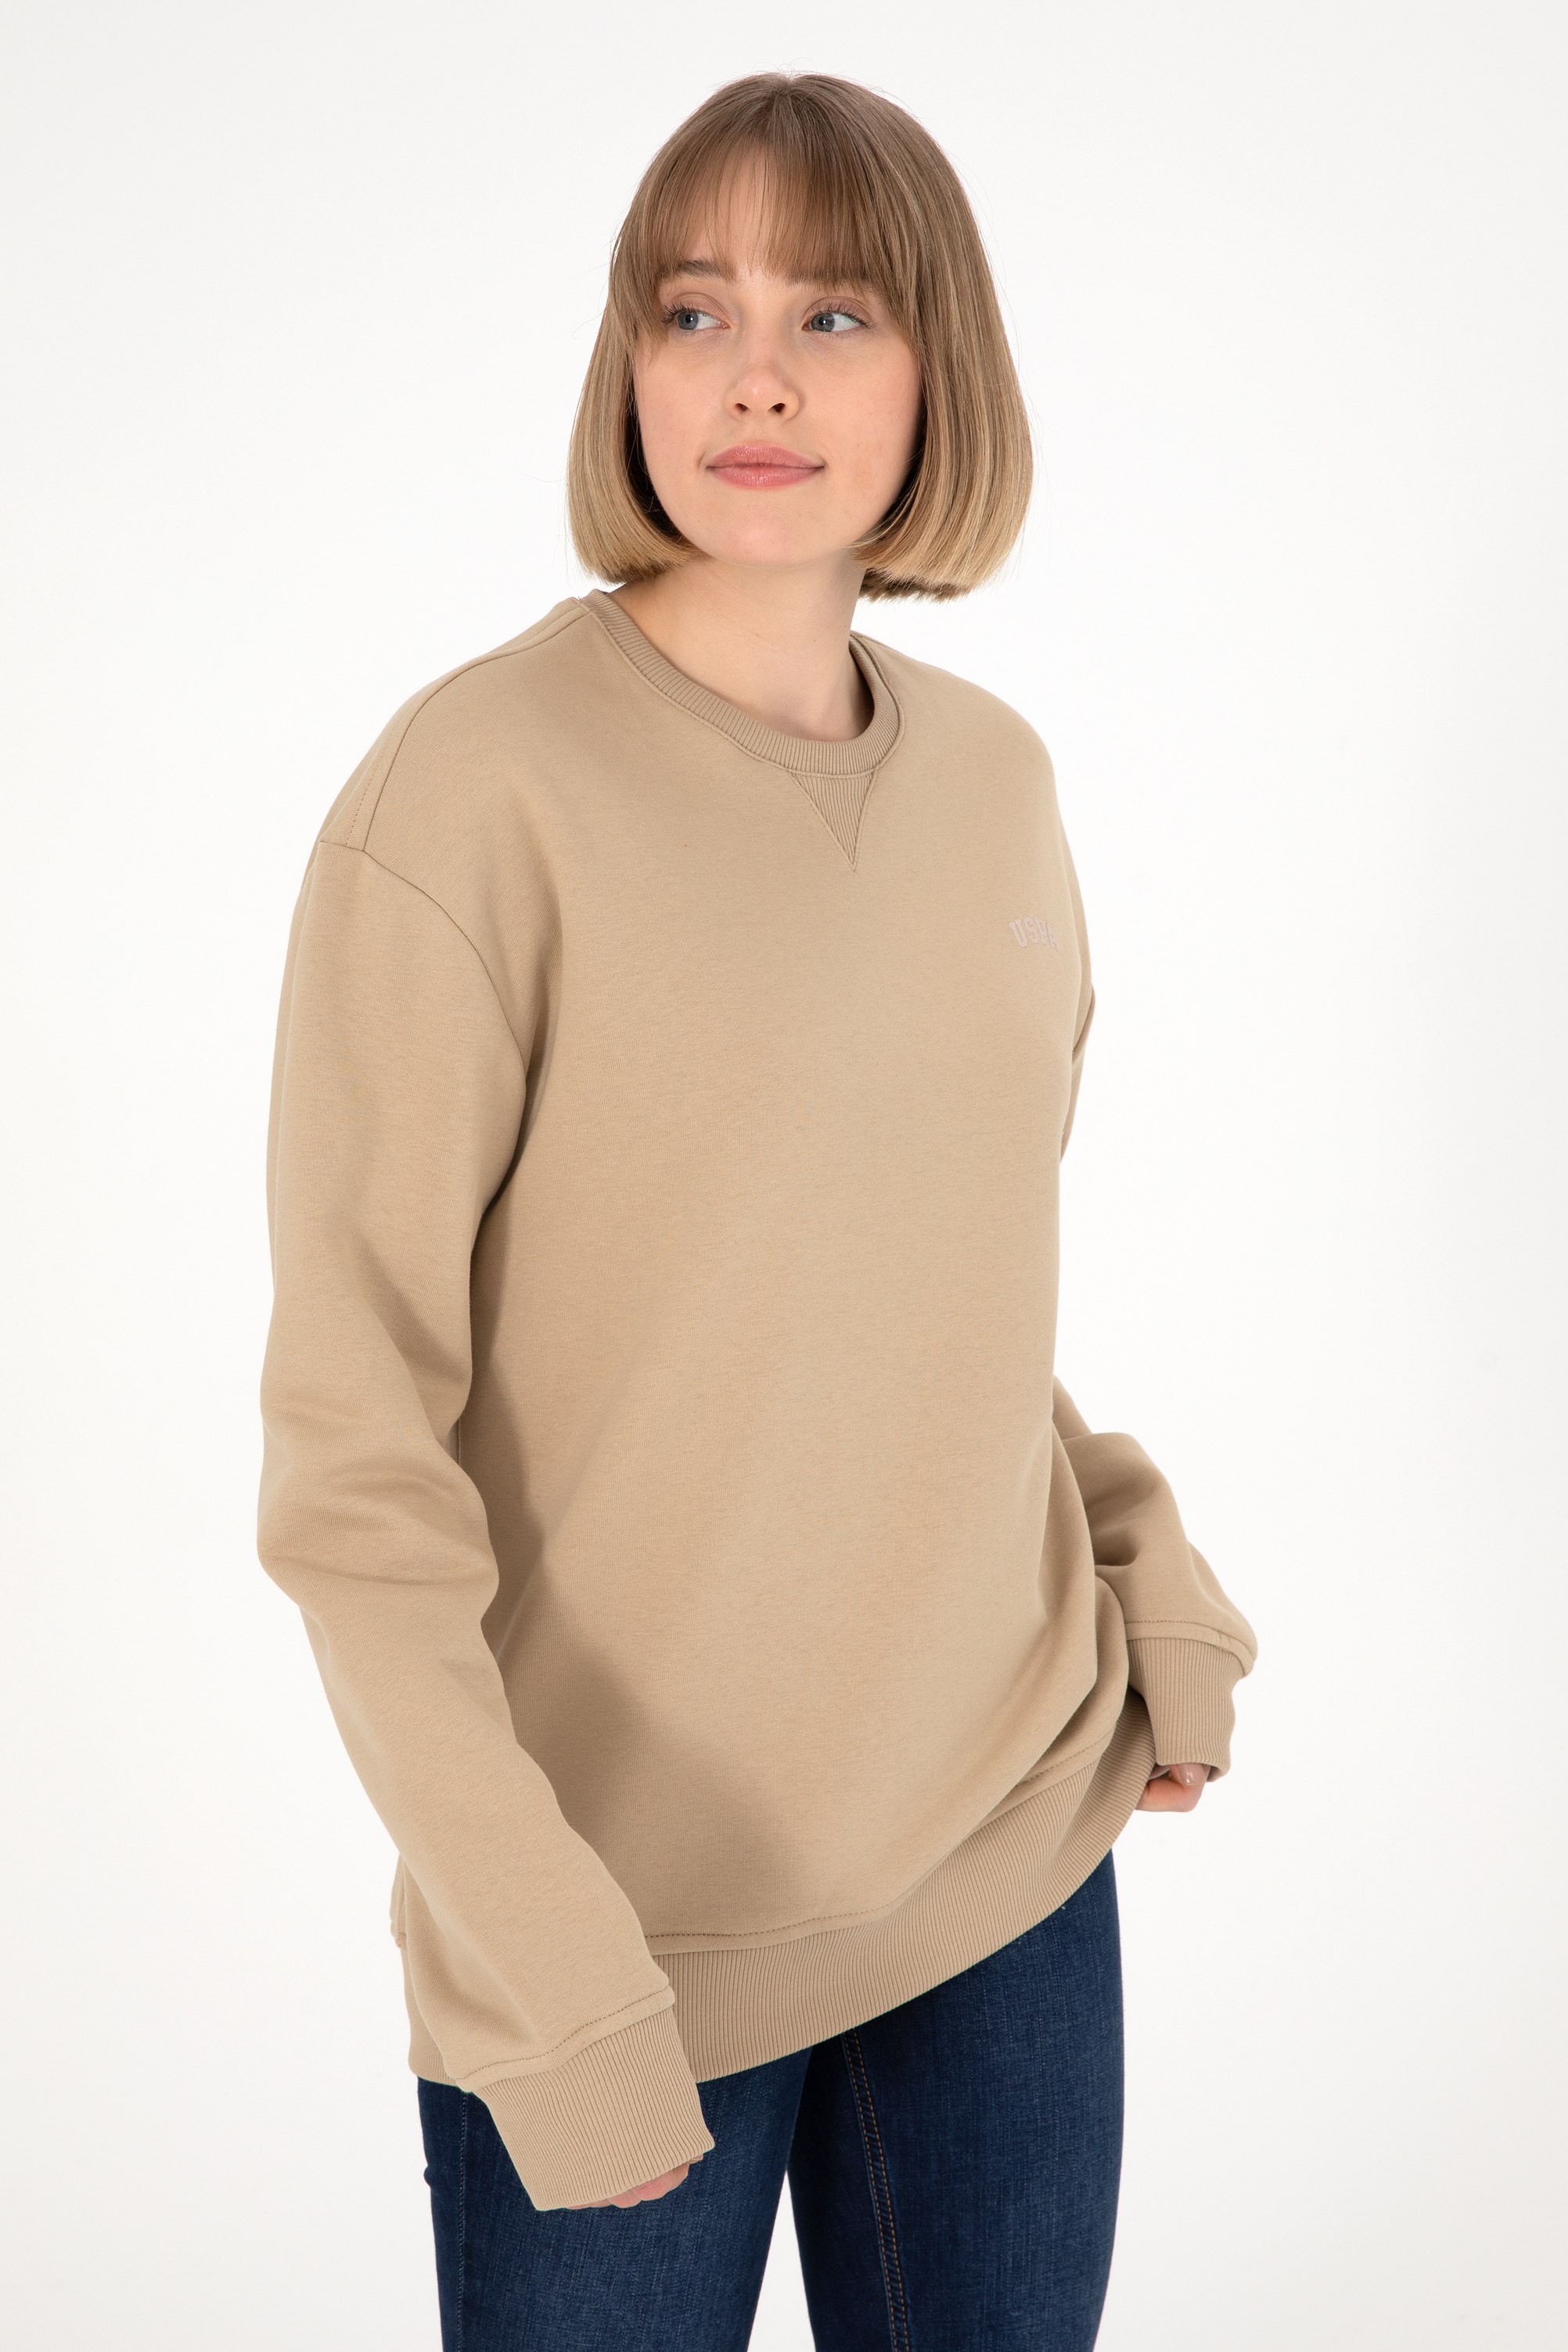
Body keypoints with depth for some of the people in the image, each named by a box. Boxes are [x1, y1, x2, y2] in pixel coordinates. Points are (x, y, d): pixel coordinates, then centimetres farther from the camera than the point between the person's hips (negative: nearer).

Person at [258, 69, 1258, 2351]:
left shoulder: (996, 776, 3)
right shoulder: (475, 792, -15)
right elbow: (351, 1461, -15)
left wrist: (1152, 1571, 3)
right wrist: (549, 1975, -18)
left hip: (1016, 1845, 5)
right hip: (626, 1917, -5)